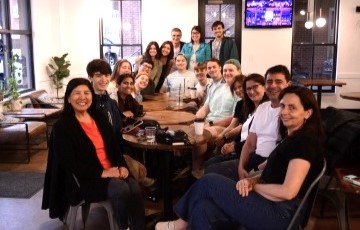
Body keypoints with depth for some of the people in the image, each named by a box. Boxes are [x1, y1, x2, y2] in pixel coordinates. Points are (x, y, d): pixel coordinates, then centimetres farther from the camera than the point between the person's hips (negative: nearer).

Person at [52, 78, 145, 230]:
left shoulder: (100, 117, 15)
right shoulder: (62, 126, -4)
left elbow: (114, 146, 16)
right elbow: (69, 163, -12)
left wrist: (122, 166, -4)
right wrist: (101, 173, -18)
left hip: (113, 171, 5)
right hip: (87, 179, -5)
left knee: (135, 189, -23)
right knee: (121, 189, -30)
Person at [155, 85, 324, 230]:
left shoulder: (305, 141, -13)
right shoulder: (290, 138, 17)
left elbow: (288, 191, -20)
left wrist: (253, 185, -6)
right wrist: (251, 180, -3)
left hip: (281, 214, -8)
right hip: (270, 207, 8)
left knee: (210, 182, -7)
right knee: (204, 209, -14)